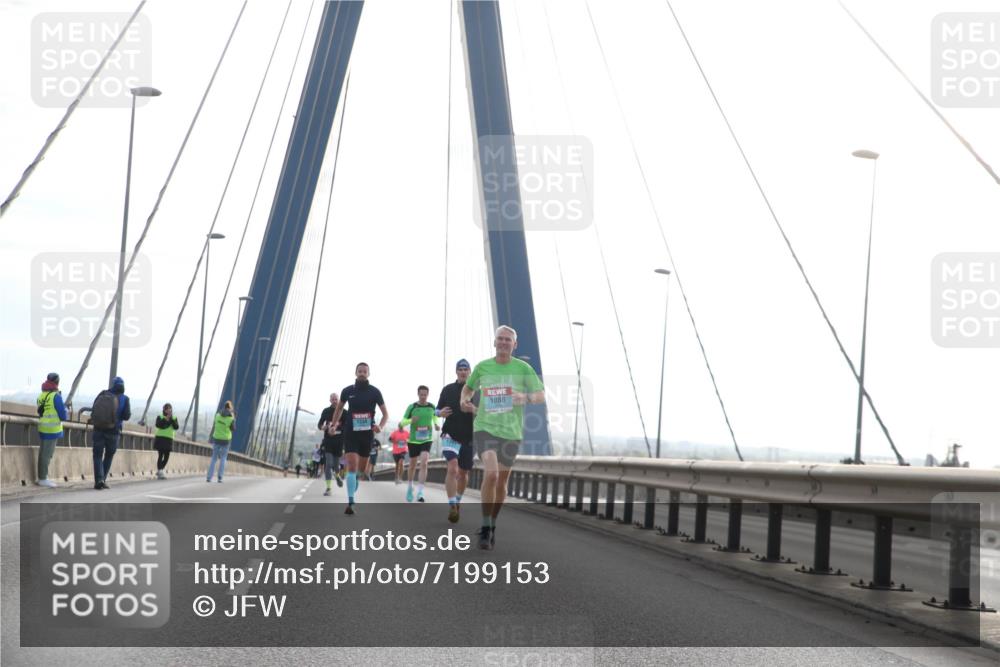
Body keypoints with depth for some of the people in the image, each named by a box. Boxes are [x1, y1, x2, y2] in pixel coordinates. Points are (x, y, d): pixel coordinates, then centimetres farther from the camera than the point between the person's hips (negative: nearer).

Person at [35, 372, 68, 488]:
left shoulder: (41, 395, 7)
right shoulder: (56, 396, -14)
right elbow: (63, 416, -14)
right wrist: (66, 415, 9)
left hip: (42, 429, 7)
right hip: (52, 430, -7)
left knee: (43, 453, 15)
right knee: (47, 454, -2)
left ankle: (41, 477, 22)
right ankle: (43, 479, 1)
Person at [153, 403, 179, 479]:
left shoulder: (174, 418, 10)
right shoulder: (160, 417, 2)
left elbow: (176, 427, -6)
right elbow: (158, 425, -16)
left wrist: (171, 419, -15)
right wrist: (165, 419, -20)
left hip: (169, 439, 4)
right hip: (160, 438, -4)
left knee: (167, 456, 4)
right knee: (160, 455, -10)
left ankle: (160, 471, 21)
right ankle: (159, 471, -11)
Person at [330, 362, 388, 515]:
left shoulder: (374, 392, -2)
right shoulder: (347, 391, 0)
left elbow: (385, 413, 1)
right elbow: (339, 408, 19)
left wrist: (380, 426, -16)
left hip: (367, 433, 1)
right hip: (350, 433, -1)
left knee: (360, 466, 14)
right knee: (352, 465, -15)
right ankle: (350, 503, -19)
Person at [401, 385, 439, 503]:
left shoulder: (432, 407, 0)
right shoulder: (411, 407, -6)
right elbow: (403, 422, -5)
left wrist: (436, 425, 2)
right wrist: (411, 420, -25)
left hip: (426, 440, 0)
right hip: (413, 440, 0)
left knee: (424, 463, -19)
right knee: (413, 465, 12)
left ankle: (420, 492, -21)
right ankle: (410, 487, 38)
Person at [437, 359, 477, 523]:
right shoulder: (448, 389, 6)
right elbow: (438, 410, 12)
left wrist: (477, 412, -15)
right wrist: (441, 413, -11)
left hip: (469, 438, 2)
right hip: (450, 435, -2)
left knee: (463, 473, 11)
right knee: (452, 468, -20)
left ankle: (457, 502, 33)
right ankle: (452, 506, -23)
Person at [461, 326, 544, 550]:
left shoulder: (523, 368, 1)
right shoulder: (482, 367, 4)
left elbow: (541, 396, 3)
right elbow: (468, 387, 22)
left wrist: (526, 397, -18)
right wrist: (464, 401, 1)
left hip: (511, 431, 1)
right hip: (484, 428, -1)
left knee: (501, 482, 9)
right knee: (490, 473, -22)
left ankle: (492, 525, 32)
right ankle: (485, 528, -11)